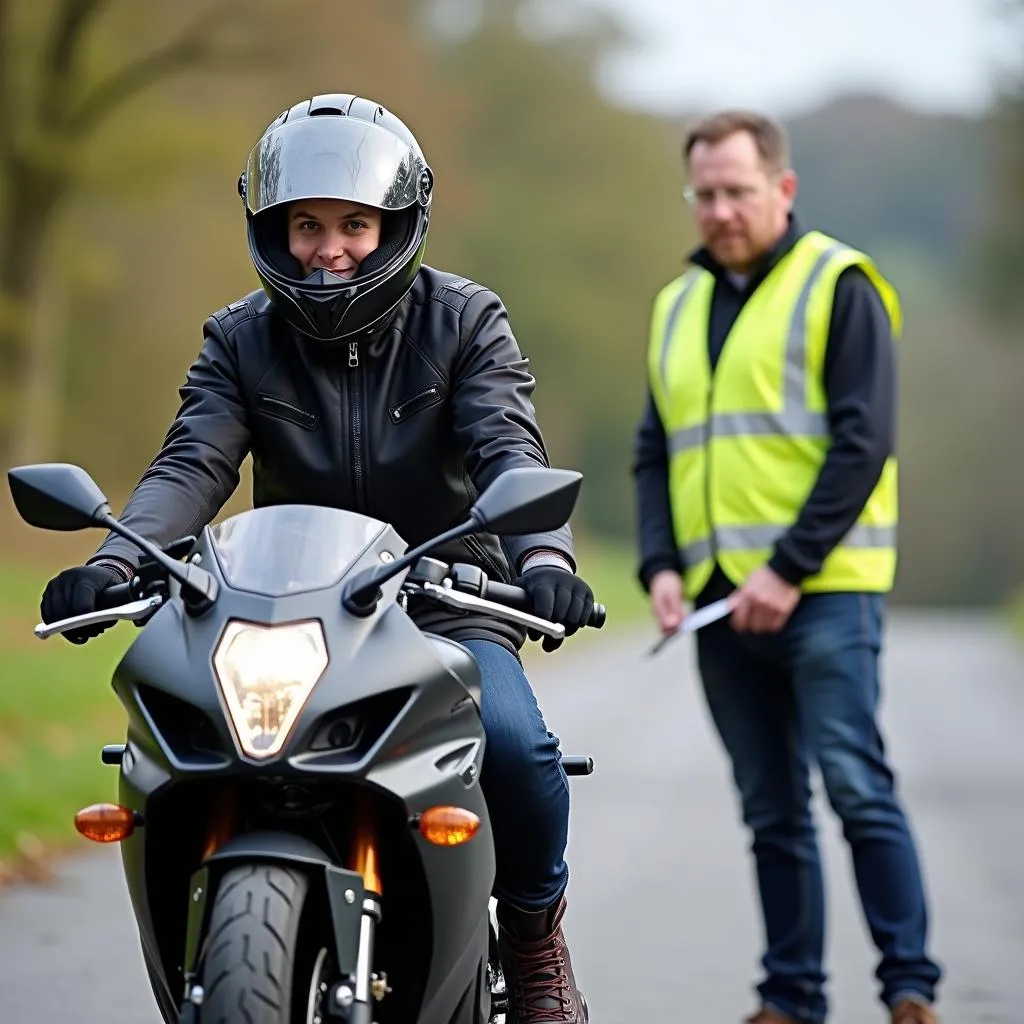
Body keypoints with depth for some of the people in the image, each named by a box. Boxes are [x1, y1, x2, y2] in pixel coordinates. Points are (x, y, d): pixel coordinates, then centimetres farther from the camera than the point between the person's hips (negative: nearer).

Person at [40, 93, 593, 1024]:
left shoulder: (464, 321, 1)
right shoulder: (241, 340, 6)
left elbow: (508, 451, -14)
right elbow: (192, 465, -8)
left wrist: (543, 558, -36)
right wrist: (114, 561, -30)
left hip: (446, 603, -2)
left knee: (514, 742, -30)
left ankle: (535, 931, -1)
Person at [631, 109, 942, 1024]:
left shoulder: (839, 287, -2)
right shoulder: (678, 305, 17)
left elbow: (863, 443, -10)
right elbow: (654, 452, 18)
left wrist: (790, 571, -16)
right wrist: (661, 565, 2)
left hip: (823, 591, -6)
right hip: (719, 598, 6)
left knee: (856, 784, -11)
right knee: (771, 810, 8)